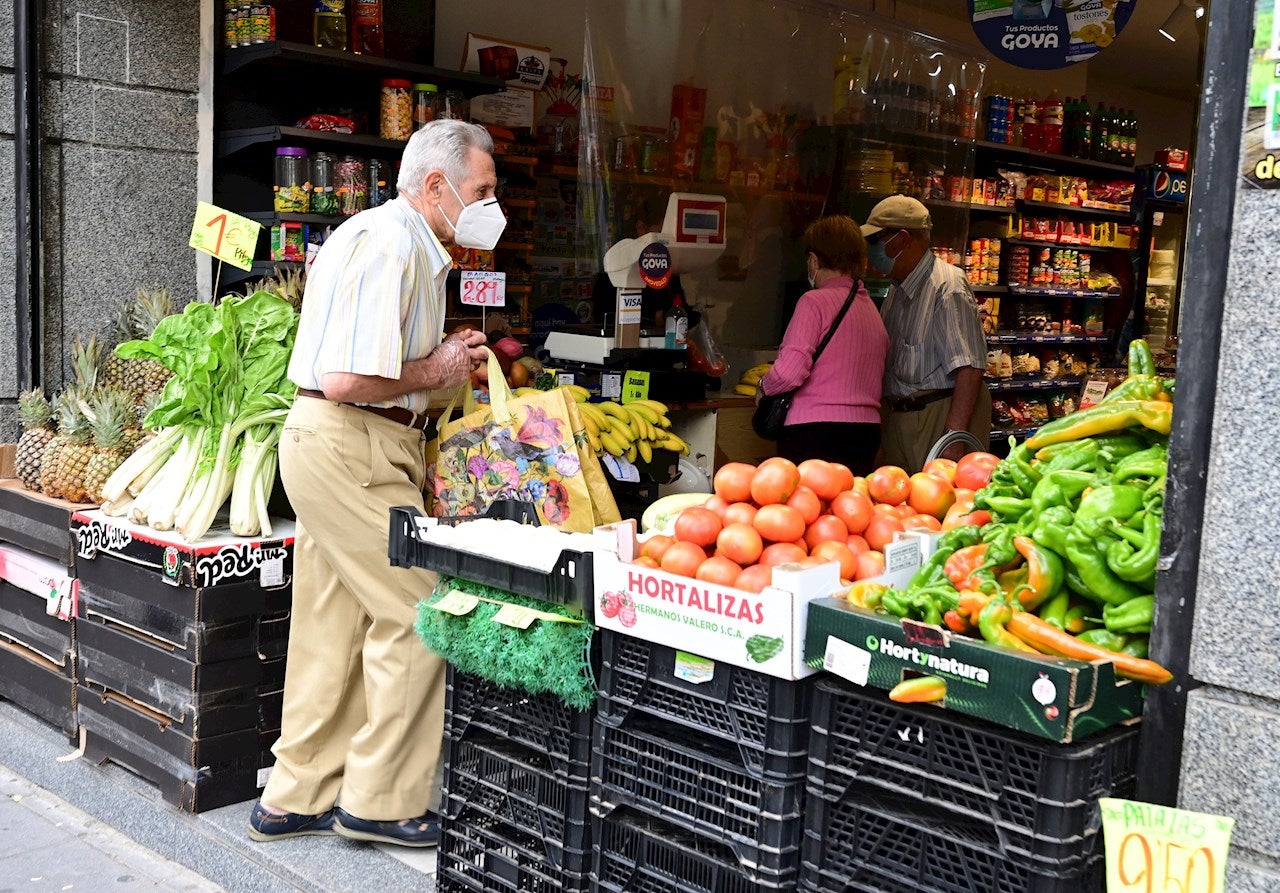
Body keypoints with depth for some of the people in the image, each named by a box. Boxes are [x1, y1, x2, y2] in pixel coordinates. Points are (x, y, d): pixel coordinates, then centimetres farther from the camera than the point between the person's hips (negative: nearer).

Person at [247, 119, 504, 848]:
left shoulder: (408, 243, 18)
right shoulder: (387, 244, -16)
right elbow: (346, 382, -23)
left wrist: (448, 360, 12)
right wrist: (434, 372, -9)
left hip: (344, 449, 11)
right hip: (350, 451, -11)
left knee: (334, 624, 14)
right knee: (414, 614, -4)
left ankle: (298, 796, 24)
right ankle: (381, 801, 8)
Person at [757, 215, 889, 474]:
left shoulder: (815, 301, -6)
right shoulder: (873, 310, 14)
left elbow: (789, 372, -14)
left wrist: (764, 387, 5)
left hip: (814, 433, -6)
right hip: (866, 433, 7)